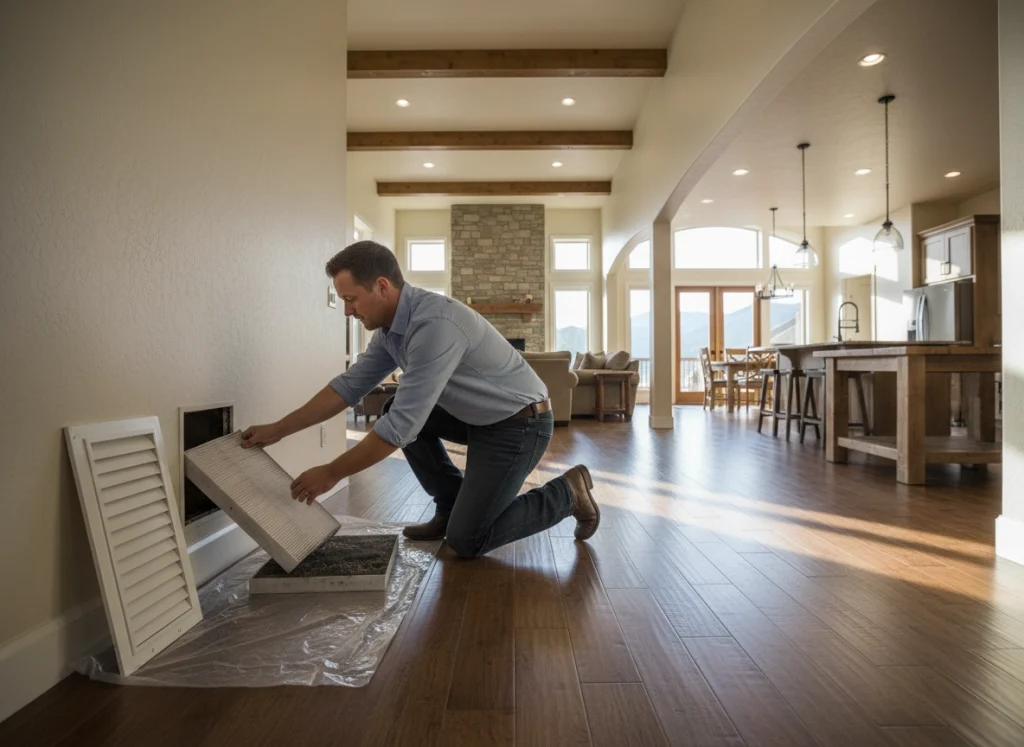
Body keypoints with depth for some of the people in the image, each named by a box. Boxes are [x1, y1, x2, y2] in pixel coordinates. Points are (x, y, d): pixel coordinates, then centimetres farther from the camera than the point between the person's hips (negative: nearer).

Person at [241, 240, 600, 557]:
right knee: (394, 409, 9)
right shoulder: (392, 326, 1)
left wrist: (331, 473, -19)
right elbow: (349, 386, 8)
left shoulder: (435, 325, -30)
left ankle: (568, 492, 9)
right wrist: (278, 430, 7)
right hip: (480, 416, 9)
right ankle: (453, 506, 16)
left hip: (520, 424, -9)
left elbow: (402, 426, -30)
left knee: (465, 541, -6)